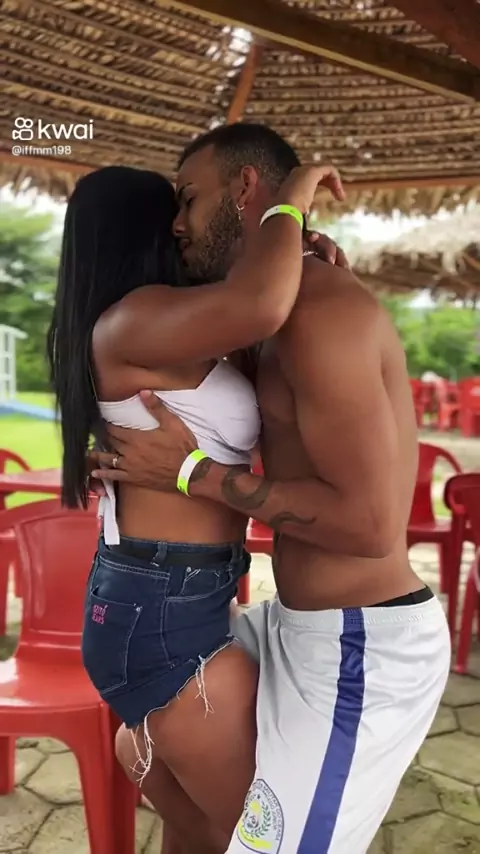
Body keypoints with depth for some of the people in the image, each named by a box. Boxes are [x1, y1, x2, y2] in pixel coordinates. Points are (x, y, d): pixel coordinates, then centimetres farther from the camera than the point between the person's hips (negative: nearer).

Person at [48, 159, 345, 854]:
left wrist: (300, 255, 9)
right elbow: (257, 307, -37)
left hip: (161, 594, 10)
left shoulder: (157, 340, 12)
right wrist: (290, 204, -18)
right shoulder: (129, 322, -18)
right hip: (167, 607, -10)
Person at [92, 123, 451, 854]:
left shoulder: (323, 308, -20)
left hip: (362, 651, -10)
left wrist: (192, 475, -19)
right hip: (306, 626, 10)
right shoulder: (293, 313, 12)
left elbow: (371, 522, -25)